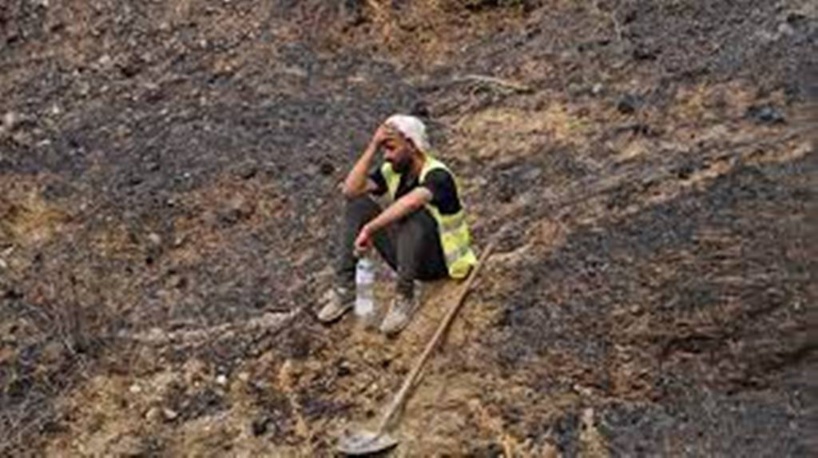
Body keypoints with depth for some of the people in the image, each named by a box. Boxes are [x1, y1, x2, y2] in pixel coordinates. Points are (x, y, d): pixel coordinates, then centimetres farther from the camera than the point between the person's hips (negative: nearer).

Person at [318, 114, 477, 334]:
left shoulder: (437, 176, -23)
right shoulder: (392, 171, -2)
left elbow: (410, 202, -45)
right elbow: (350, 190, -14)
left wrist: (369, 229, -47)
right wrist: (373, 148, -17)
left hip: (439, 261, -7)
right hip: (407, 257, 7)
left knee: (413, 213, -36)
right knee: (357, 204, -6)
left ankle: (405, 297, -25)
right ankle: (345, 288, -9)